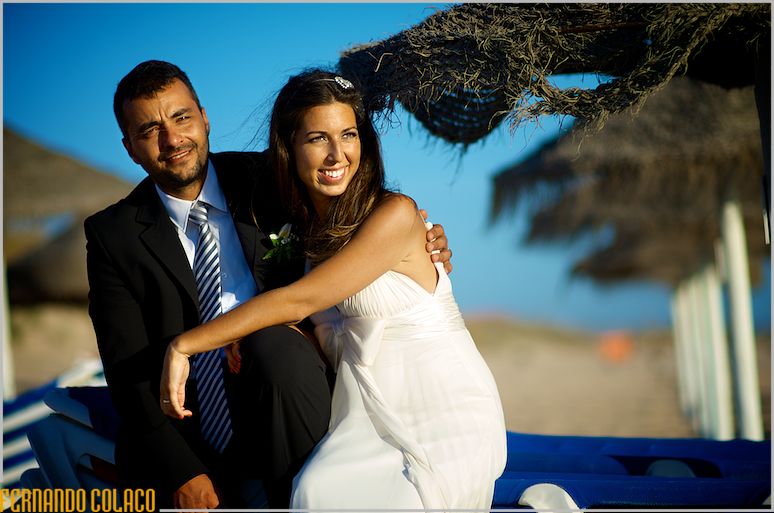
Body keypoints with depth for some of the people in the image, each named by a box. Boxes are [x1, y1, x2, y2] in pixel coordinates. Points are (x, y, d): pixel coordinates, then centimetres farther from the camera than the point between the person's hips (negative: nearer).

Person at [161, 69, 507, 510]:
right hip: (372, 420, 6)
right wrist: (245, 330, -8)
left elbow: (299, 299, -16)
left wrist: (185, 345, -12)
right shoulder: (309, 226, 10)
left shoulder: (394, 214, -12)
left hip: (443, 418, -6)